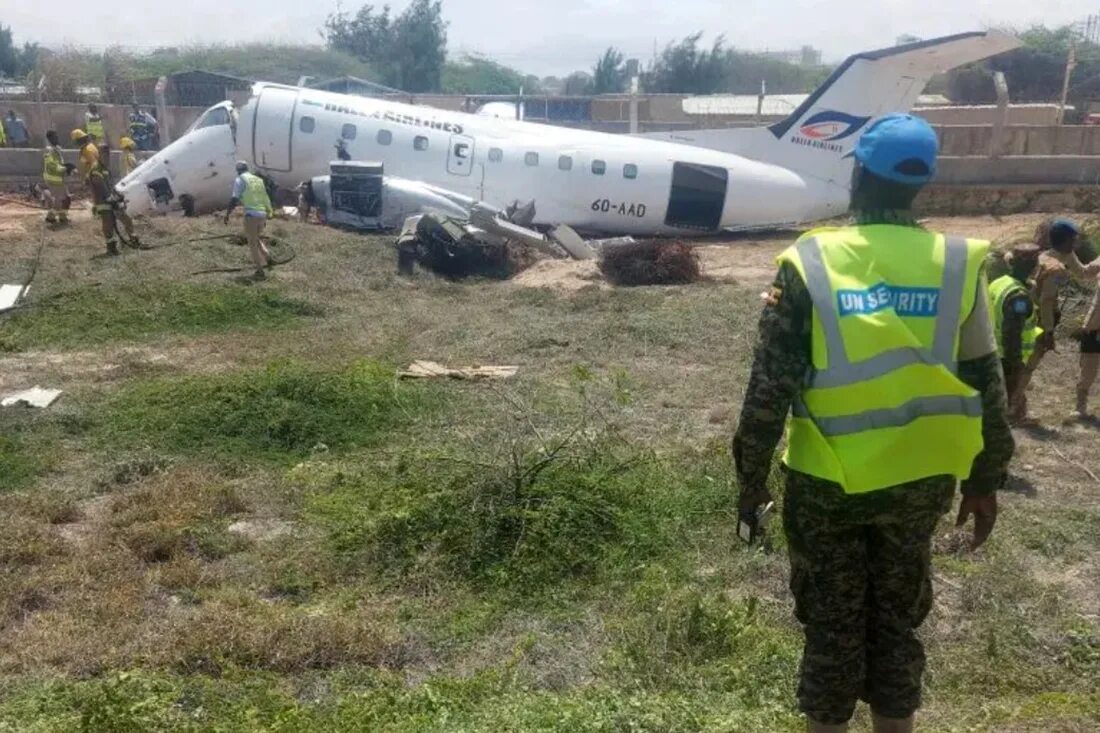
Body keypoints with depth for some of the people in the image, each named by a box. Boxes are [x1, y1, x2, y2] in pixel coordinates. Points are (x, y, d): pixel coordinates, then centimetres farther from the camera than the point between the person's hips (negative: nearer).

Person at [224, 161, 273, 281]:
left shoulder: (240, 180, -2)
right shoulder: (258, 179, 18)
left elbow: (234, 199, -11)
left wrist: (227, 214, -6)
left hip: (251, 214, -6)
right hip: (262, 214, 6)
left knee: (252, 243, 2)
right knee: (256, 238, 26)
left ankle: (260, 271, 1)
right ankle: (267, 257, 10)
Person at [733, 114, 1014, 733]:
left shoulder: (810, 264, -12)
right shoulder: (957, 264, -5)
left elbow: (771, 387, -12)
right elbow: (986, 386, 1)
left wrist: (752, 477, -1)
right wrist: (986, 480, 13)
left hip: (826, 482, -2)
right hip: (920, 481, 2)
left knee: (832, 625, 14)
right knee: (898, 622, 19)